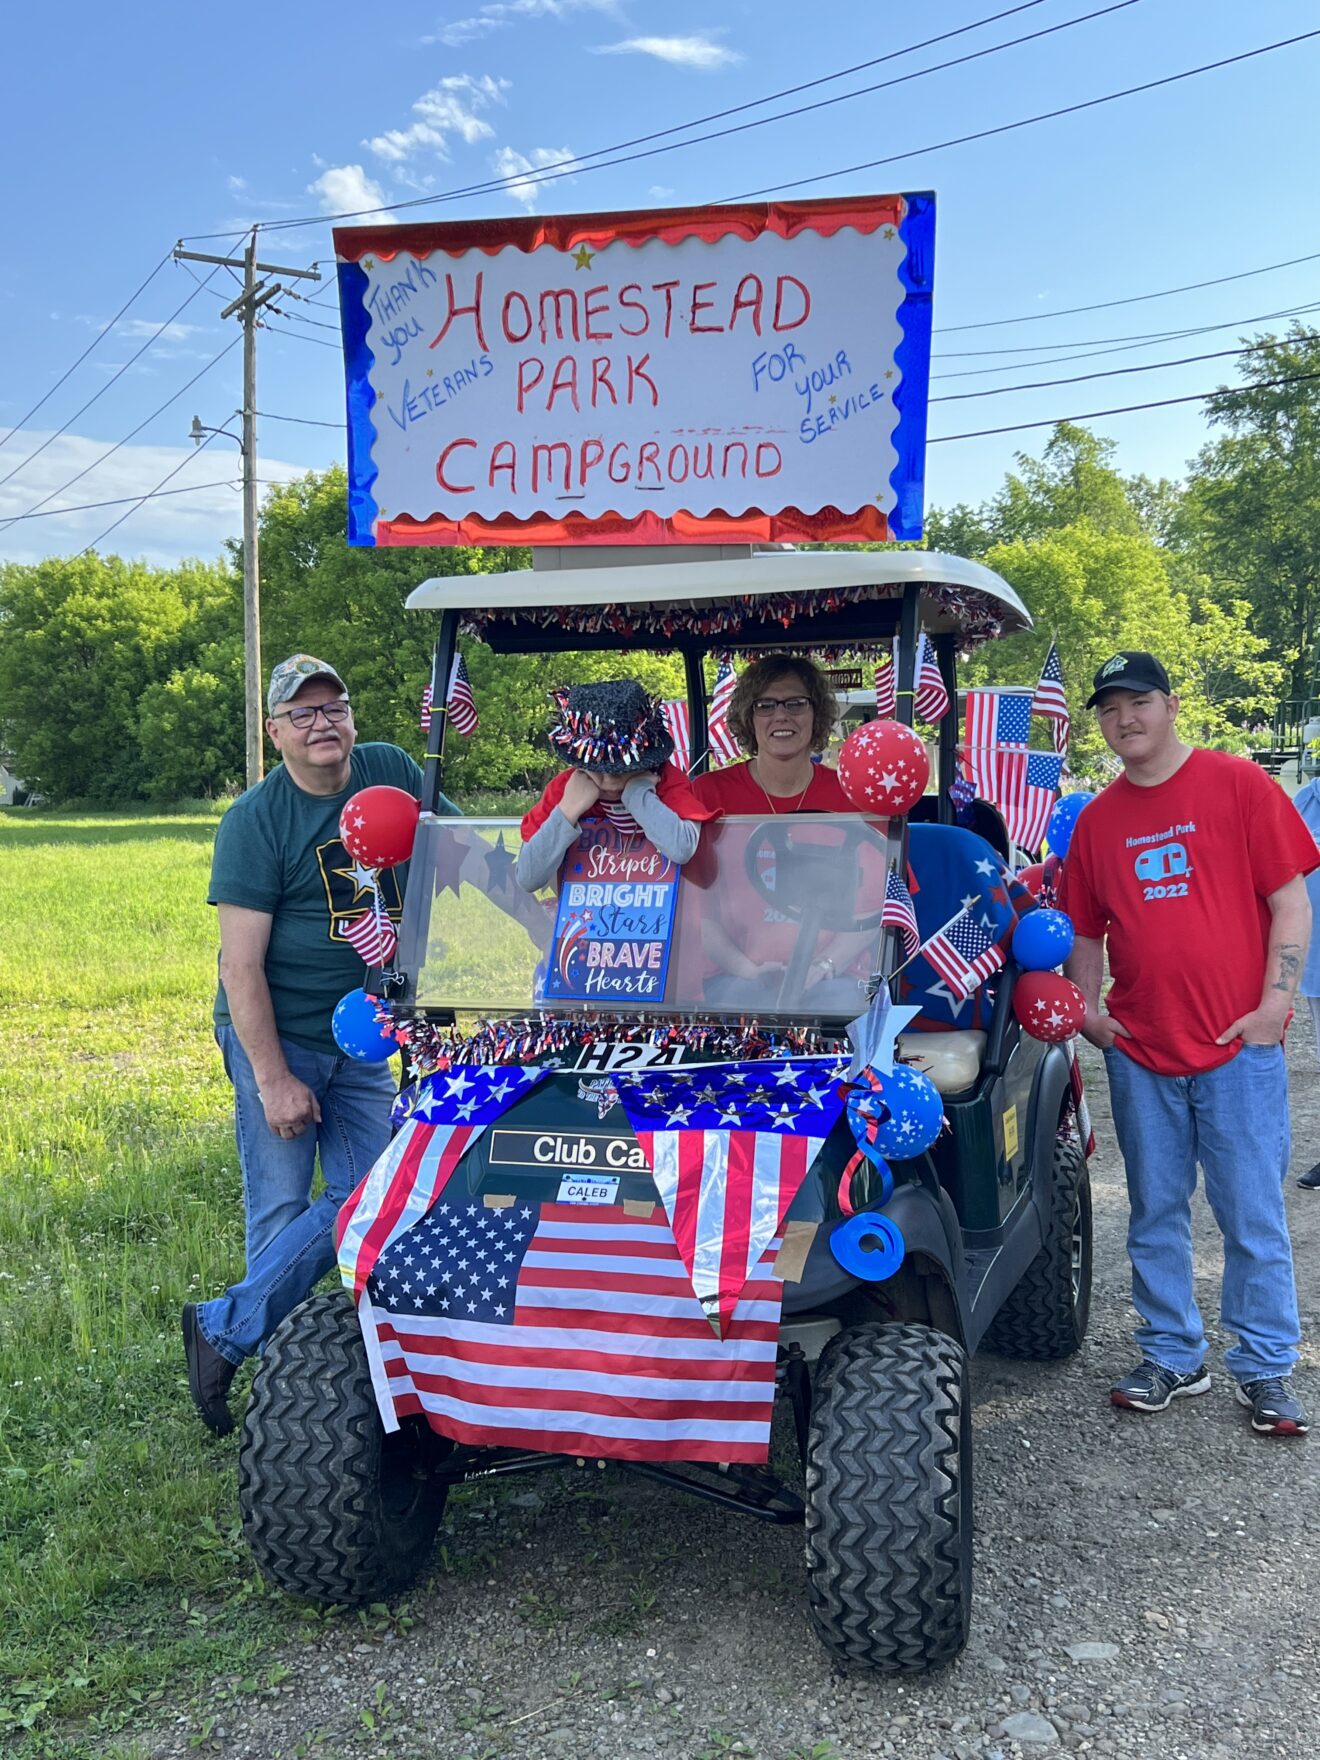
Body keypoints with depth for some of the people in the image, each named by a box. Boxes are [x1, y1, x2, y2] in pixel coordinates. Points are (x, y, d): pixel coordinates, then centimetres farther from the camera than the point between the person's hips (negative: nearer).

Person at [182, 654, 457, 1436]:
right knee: (282, 1210, -1)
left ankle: (223, 1330, 11)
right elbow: (241, 965, -14)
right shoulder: (255, 820, -12)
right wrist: (274, 1079, -18)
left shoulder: (391, 772, 1)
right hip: (274, 1039, -5)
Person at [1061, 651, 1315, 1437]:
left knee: (1254, 1216, 3)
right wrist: (1088, 1009, 2)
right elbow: (1086, 931, 16)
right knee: (1156, 1214, 12)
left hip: (1238, 1045, -4)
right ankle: (1172, 1357, 26)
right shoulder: (1097, 820, 9)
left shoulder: (1238, 784, -2)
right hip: (1139, 1049, 4)